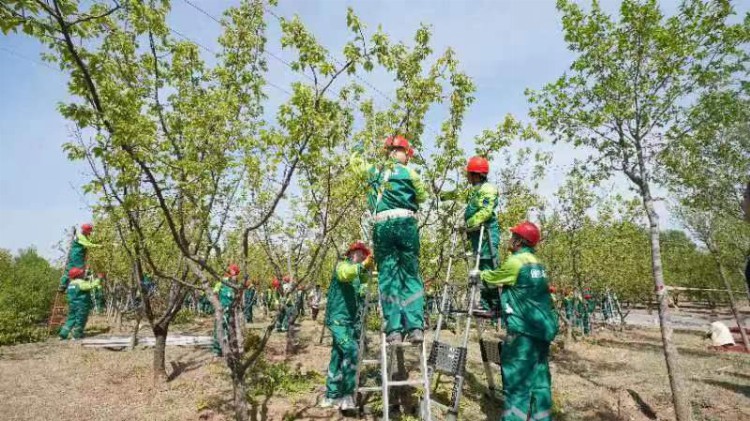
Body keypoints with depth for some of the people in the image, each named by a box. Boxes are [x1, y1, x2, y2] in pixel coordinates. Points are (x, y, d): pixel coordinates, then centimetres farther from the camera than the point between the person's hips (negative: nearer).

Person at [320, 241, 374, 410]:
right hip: (338, 318, -8)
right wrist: (362, 265, -41)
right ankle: (347, 394, -15)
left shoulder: (358, 273, 20)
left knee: (338, 357, 11)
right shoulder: (342, 265, -5)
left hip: (351, 320, 8)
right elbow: (345, 274, -29)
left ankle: (332, 396, 19)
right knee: (351, 350, -22)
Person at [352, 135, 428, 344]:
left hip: (382, 226, 2)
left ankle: (394, 330, -1)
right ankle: (416, 327, -1)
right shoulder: (408, 171, 7)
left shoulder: (372, 171, 16)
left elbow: (355, 161, 33)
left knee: (387, 276, 3)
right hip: (405, 223, -2)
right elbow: (422, 196, 13)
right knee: (411, 274, 5)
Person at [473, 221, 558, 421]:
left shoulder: (515, 262, -12)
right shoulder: (536, 263, 13)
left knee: (517, 380, -4)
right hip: (542, 329, 9)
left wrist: (478, 275, 22)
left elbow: (492, 277, 2)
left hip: (523, 331, -9)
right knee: (539, 379, 13)